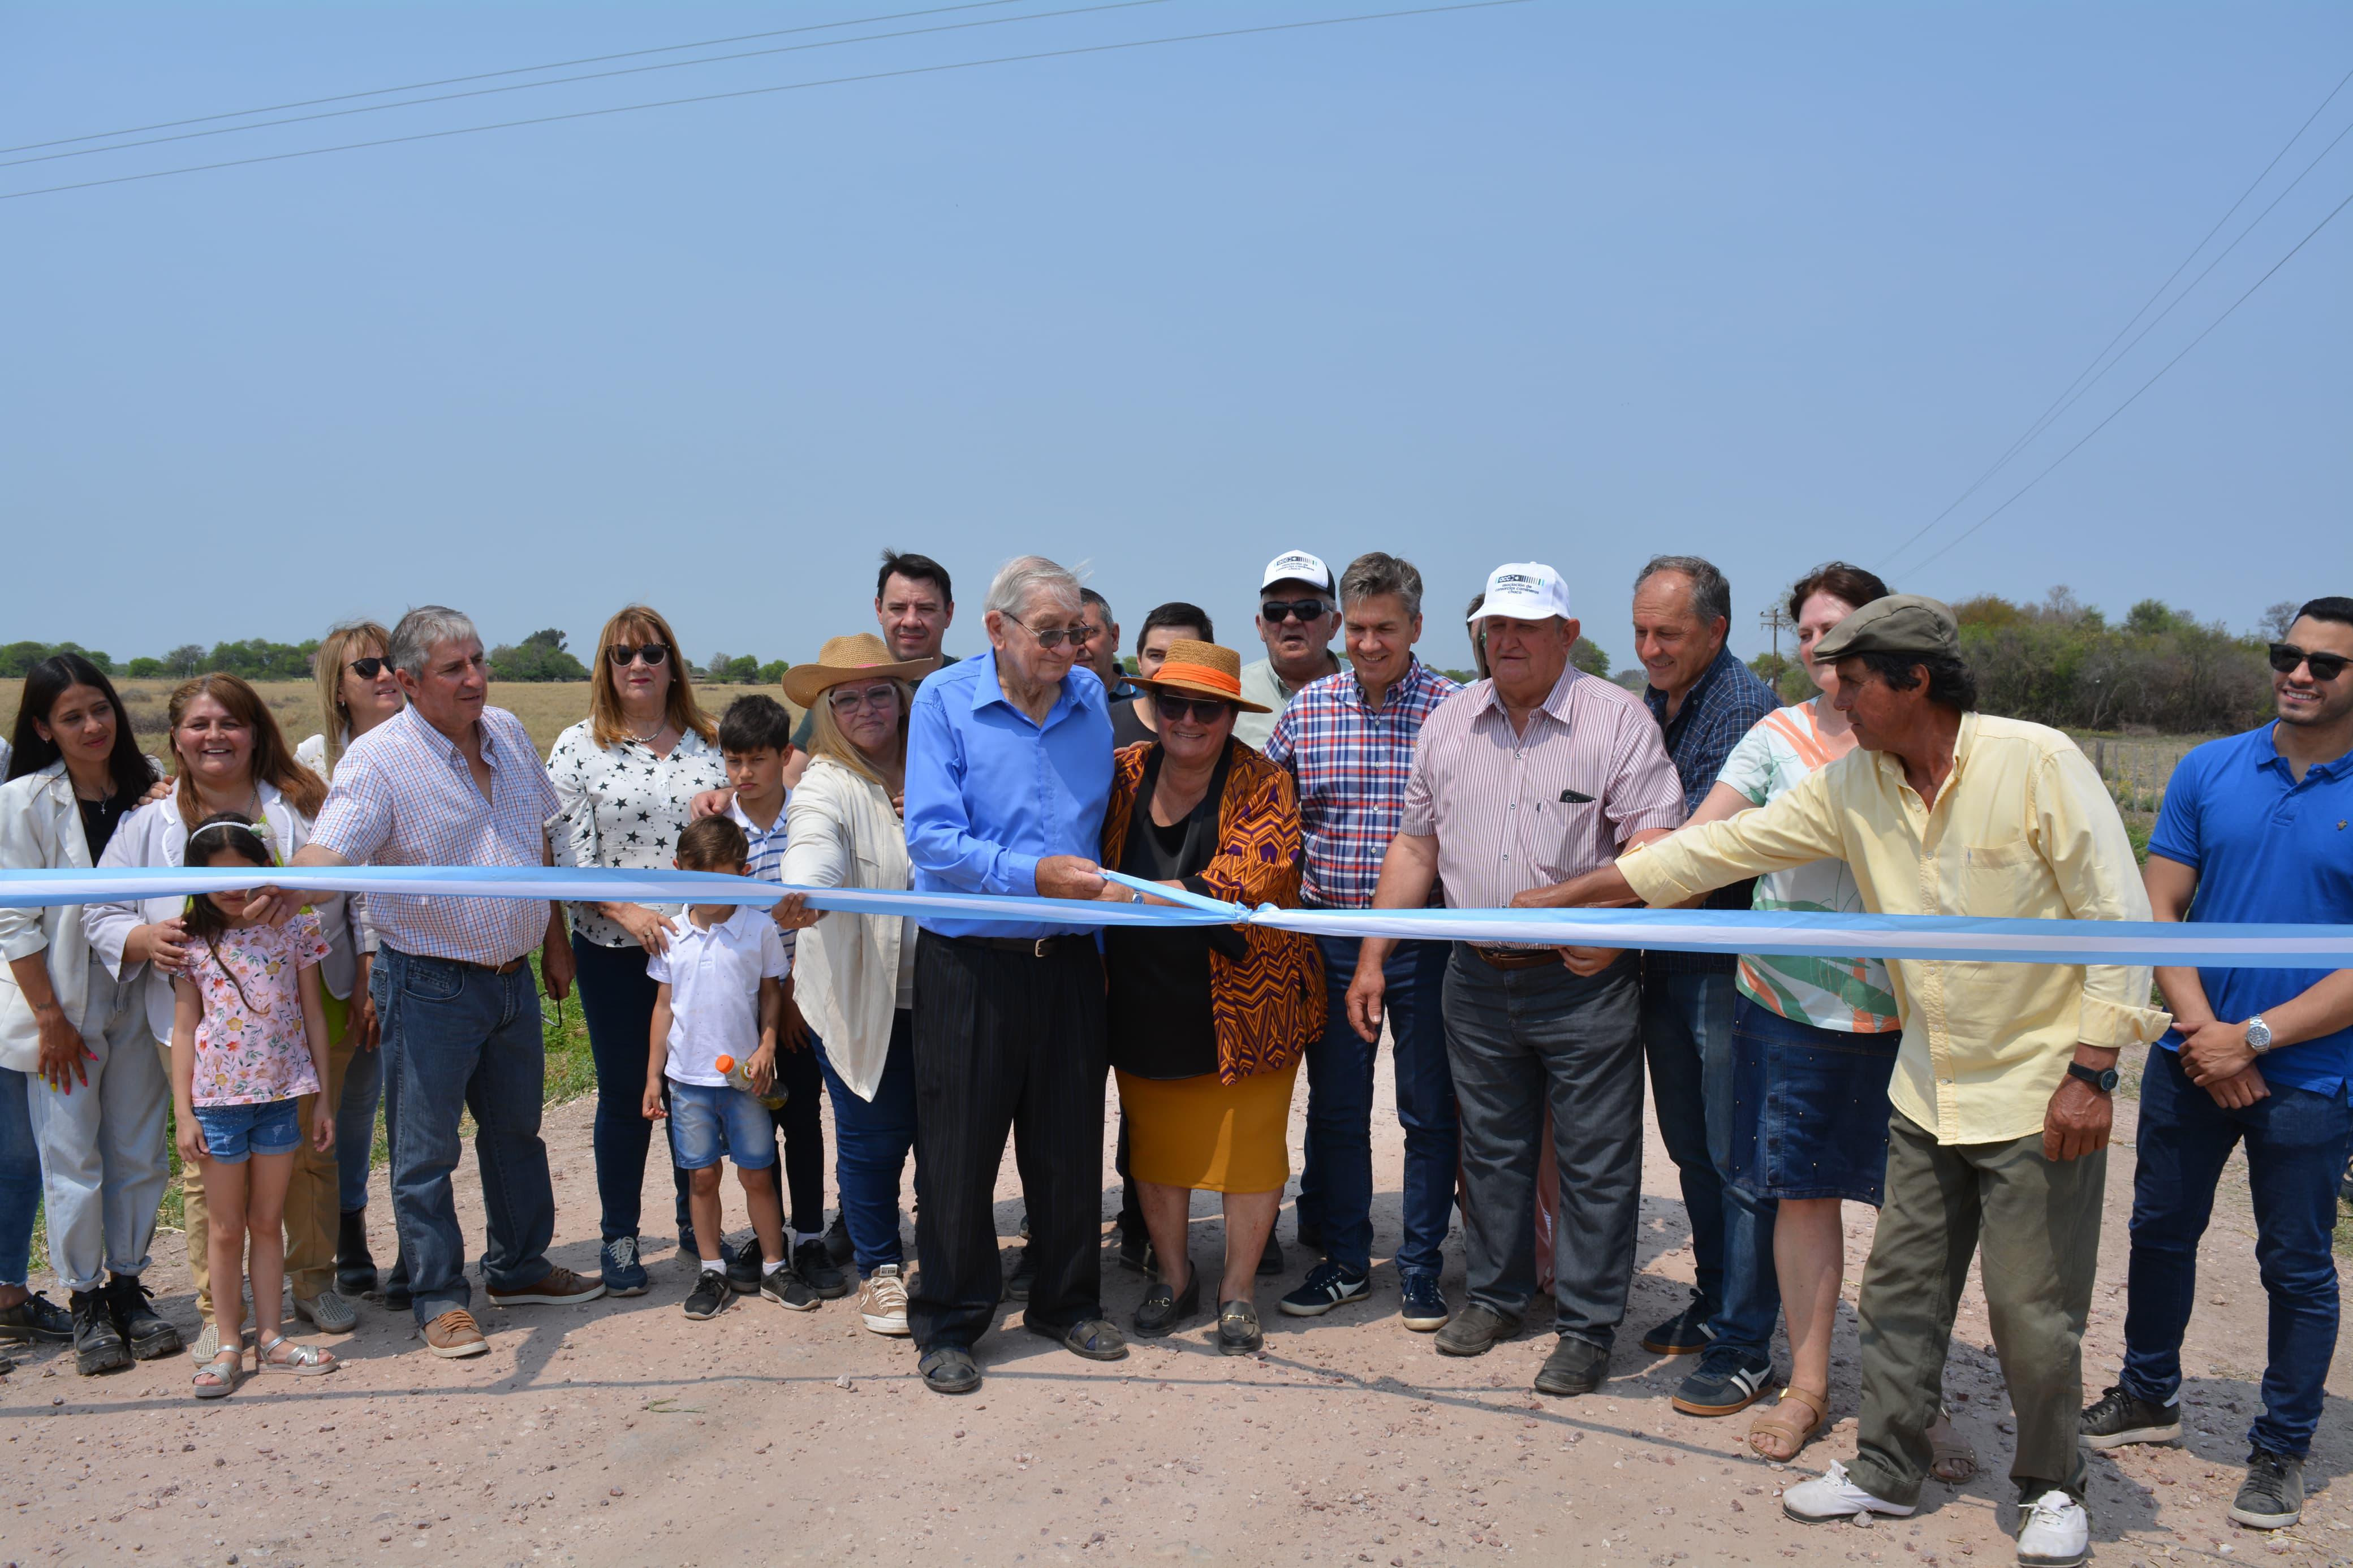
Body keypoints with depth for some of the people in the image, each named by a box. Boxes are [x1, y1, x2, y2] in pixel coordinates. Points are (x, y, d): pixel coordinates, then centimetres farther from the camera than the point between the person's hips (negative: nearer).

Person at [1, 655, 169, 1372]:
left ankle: (127, 1287, 21)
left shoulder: (147, 794, 4)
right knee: (71, 1162, 2)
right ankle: (84, 1302, 15)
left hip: (135, 1007, 4)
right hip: (59, 1009, -3)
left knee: (140, 1155, 8)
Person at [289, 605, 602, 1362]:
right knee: (426, 1149, 3)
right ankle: (440, 1298, 17)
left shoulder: (507, 733, 5)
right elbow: (326, 853, -28)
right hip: (432, 984, -6)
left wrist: (554, 937, 17)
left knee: (517, 1130, 19)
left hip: (514, 976, 6)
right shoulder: (379, 759, -15)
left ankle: (519, 1269, 35)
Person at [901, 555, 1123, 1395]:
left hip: (1068, 957, 4)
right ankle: (947, 1323, 18)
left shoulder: (1090, 697, 7)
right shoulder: (944, 699, -6)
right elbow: (931, 839, -15)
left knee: (1070, 1142, 12)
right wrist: (1033, 874, -23)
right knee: (959, 1147, 3)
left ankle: (1068, 1302, 29)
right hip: (969, 960, -4)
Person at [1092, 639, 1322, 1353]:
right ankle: (1173, 1278, 32)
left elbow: (1247, 882, -26)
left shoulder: (1263, 785, -12)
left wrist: (1136, 894, -33)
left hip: (1245, 999, -3)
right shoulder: (1123, 776, -1)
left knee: (1250, 1144, 5)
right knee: (1156, 1142, 13)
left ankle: (1237, 1292, 23)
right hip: (1145, 1006, 3)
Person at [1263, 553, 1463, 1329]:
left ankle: (1421, 1268, 22)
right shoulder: (1307, 708, 4)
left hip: (1425, 937, -3)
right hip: (1331, 934, 3)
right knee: (1334, 1105, 12)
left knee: (1428, 1111, 7)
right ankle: (1344, 1260, 27)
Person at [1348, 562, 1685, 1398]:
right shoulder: (1448, 724, 9)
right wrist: (1372, 957, 9)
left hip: (1582, 985, -4)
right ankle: (1495, 1294, 32)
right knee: (1490, 1149, 16)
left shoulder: (1617, 720, -6)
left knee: (1594, 1164, 3)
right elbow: (1415, 845, 13)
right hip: (1477, 979, 5)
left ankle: (1587, 1327, 16)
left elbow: (1655, 847, -13)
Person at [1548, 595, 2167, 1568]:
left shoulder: (2036, 763, -17)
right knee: (1900, 1292, 12)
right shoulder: (1851, 786, -1)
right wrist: (1566, 896, 2)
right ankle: (1887, 1471, 28)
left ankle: (2052, 1488, 27)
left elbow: (2119, 914, -14)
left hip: (2040, 1095, -5)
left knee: (2032, 1312, 4)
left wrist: (2090, 1071, -16)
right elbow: (1715, 850, 2)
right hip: (1926, 1093, 5)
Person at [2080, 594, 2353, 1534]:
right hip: (2192, 1061, 3)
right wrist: (2202, 1030, -12)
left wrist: (2256, 1037, -17)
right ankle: (2149, 1396, 36)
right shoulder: (2210, 771, -1)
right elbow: (2158, 910, -1)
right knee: (2161, 1231, 16)